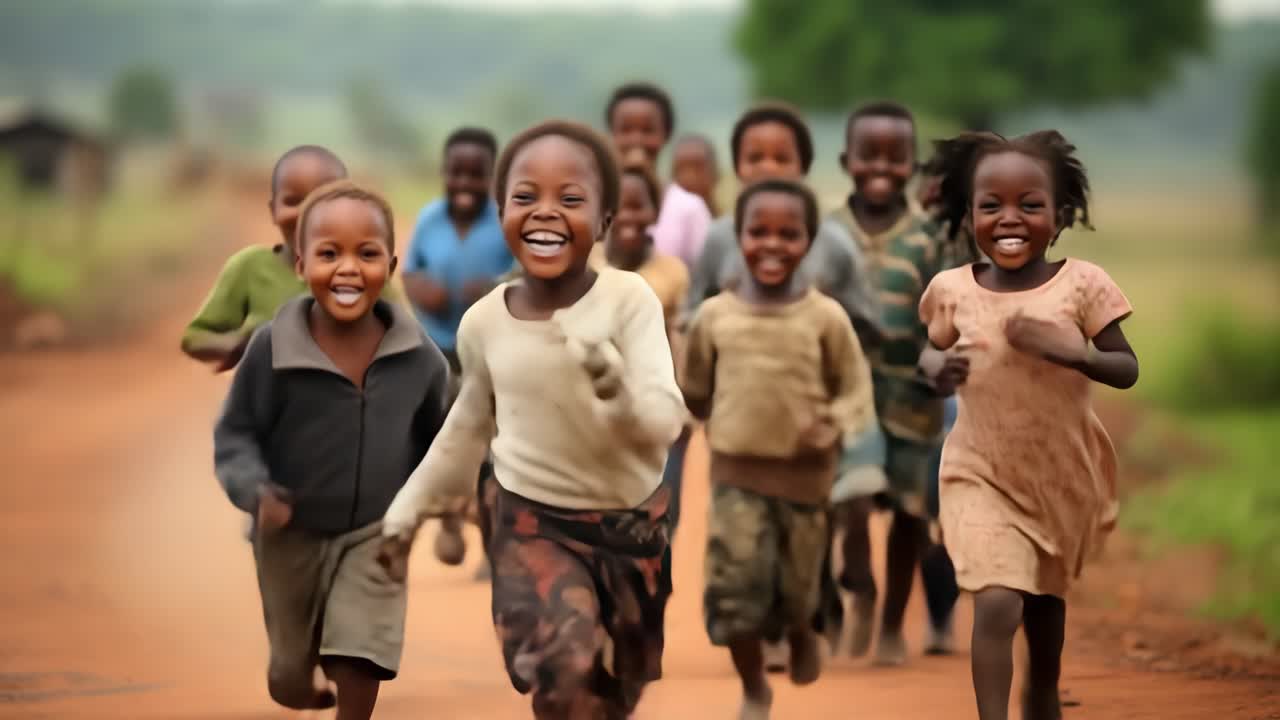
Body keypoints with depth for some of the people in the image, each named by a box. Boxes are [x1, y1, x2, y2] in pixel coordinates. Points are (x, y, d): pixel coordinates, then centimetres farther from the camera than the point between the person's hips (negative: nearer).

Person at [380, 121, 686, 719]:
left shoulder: (630, 299, -18)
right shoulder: (484, 322, -9)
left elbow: (666, 422, -25)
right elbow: (468, 427, 9)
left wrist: (622, 393, -46)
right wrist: (409, 510, 15)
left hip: (631, 521, 0)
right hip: (531, 522, 0)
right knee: (567, 671, -26)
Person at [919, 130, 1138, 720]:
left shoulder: (1081, 283, -13)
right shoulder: (951, 290, -10)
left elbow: (1128, 370, -11)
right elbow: (931, 362, 5)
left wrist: (1071, 352, -29)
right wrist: (940, 374, -18)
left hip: (1064, 473, 2)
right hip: (983, 476, -2)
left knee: (1047, 595, 24)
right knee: (997, 605, -20)